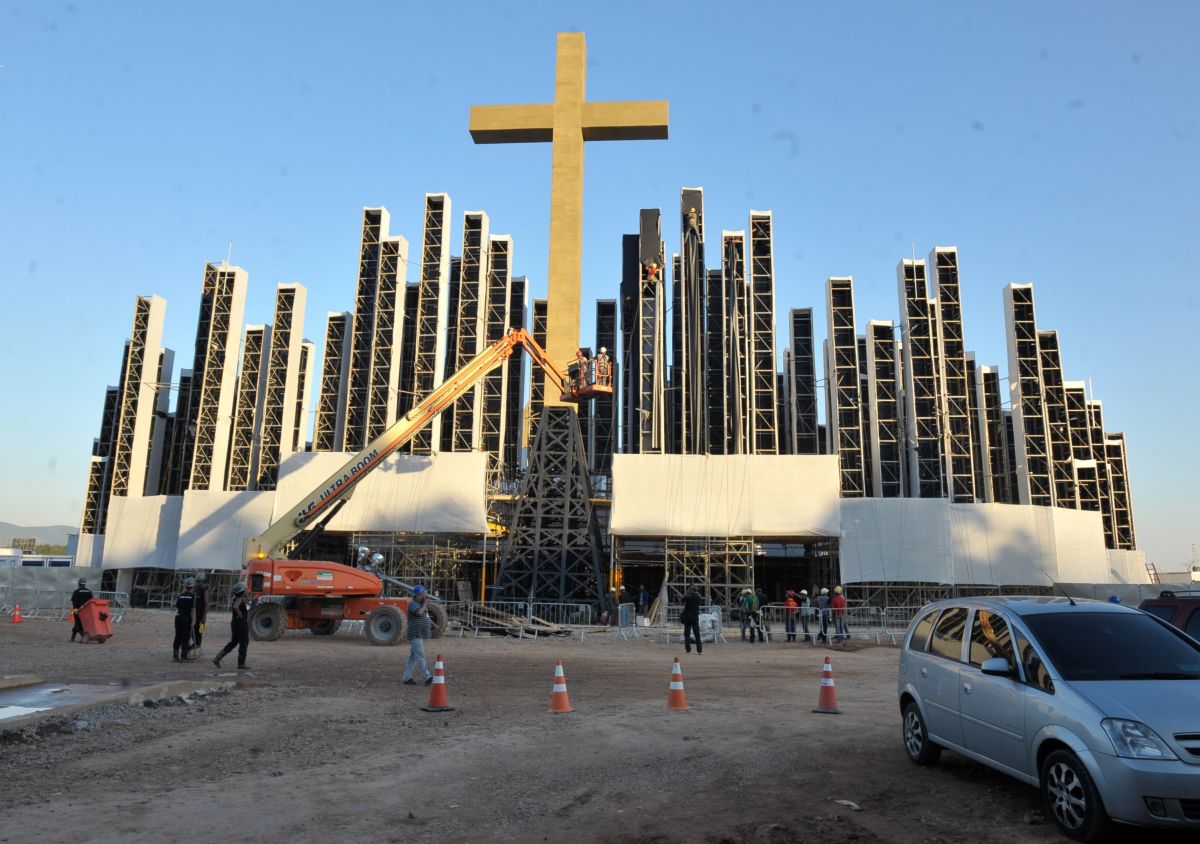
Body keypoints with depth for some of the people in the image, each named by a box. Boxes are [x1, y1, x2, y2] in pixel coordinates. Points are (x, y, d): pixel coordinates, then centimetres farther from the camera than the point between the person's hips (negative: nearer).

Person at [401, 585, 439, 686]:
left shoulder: (421, 604, 16)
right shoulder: (413, 604, -12)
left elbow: (426, 616, 27)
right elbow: (420, 613, -30)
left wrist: (434, 624, 13)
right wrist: (425, 603, -16)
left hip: (421, 635, 9)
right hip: (415, 635, -9)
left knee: (413, 657, 11)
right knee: (420, 657, -9)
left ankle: (406, 678, 16)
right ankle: (428, 678, -12)